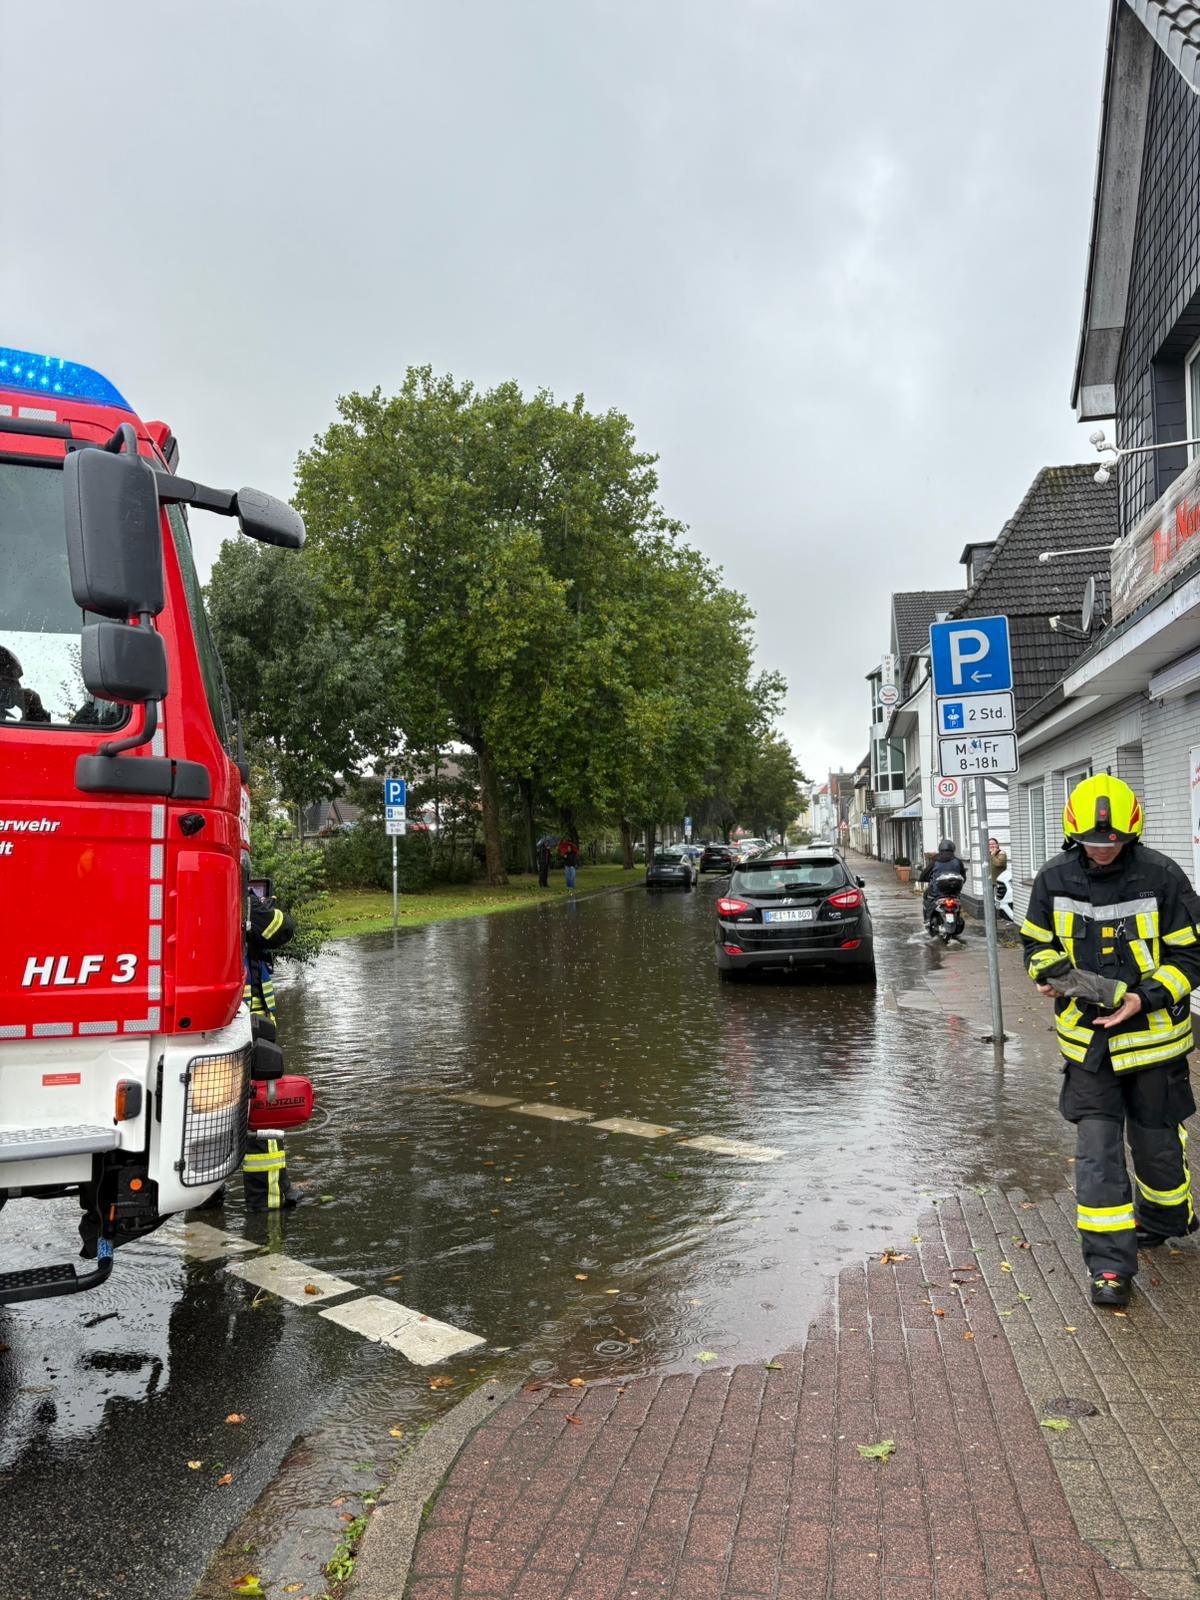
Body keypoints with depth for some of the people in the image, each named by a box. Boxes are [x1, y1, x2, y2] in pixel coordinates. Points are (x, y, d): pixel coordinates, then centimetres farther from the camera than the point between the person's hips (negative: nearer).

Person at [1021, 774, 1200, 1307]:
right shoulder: (1054, 879, -3)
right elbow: (1037, 943, 10)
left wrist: (1143, 998, -19)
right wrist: (1051, 974, -12)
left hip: (1152, 1035, -1)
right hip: (1086, 1040, 1)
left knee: (1156, 1143, 17)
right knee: (1096, 1152, -3)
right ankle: (1109, 1265, 6)